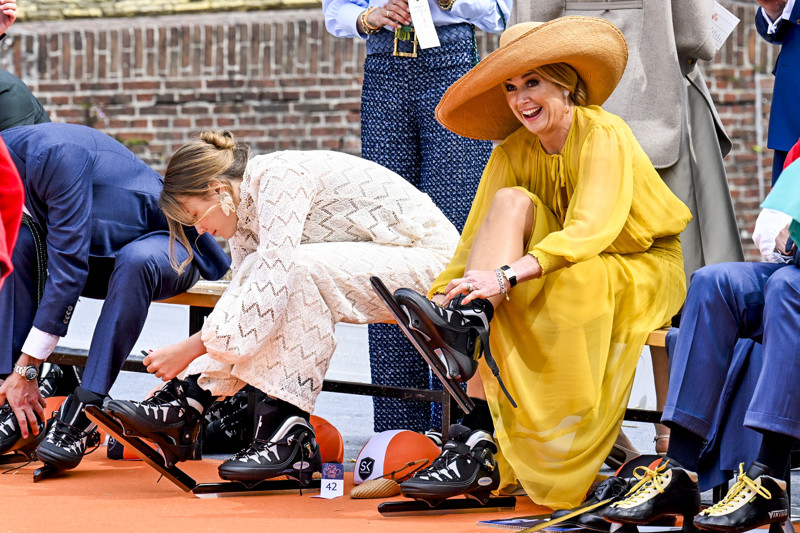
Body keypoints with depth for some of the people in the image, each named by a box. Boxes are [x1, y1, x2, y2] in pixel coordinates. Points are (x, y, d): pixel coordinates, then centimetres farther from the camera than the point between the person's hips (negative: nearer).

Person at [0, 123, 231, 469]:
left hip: (167, 244, -7)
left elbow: (69, 265, -32)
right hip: (101, 251, 7)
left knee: (136, 261, -39)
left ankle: (83, 411, -32)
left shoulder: (55, 155, -31)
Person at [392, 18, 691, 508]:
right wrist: (443, 297, -27)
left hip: (641, 271, -5)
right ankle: (465, 321, -40)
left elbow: (589, 232, -32)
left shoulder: (604, 135, -19)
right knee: (511, 201, -20)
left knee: (568, 280, -38)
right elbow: (478, 239, -8)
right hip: (562, 268, 5)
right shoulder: (513, 153, -1)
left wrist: (506, 275, -45)